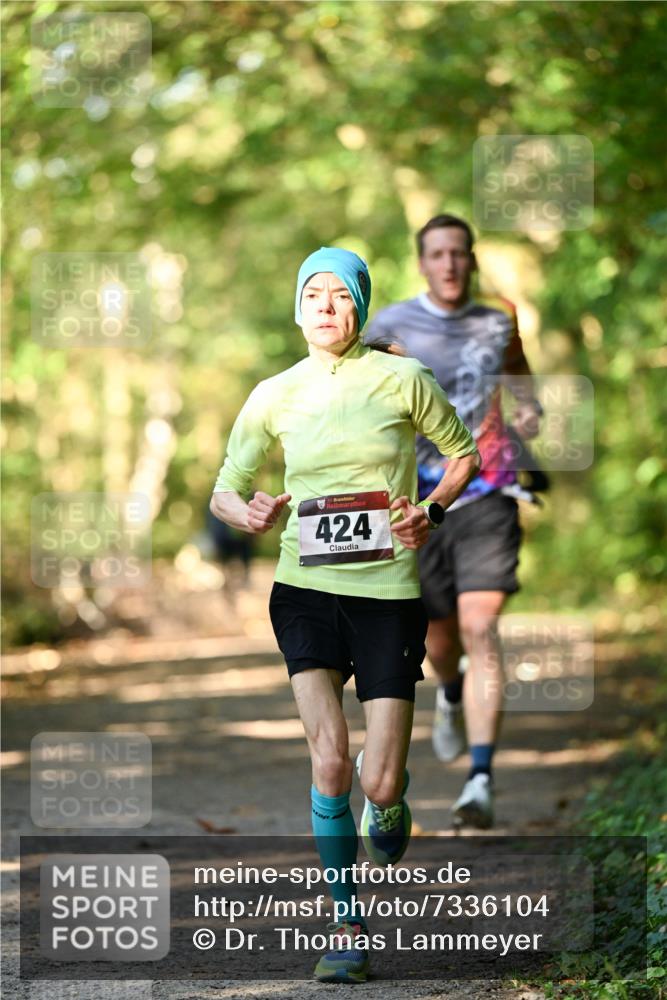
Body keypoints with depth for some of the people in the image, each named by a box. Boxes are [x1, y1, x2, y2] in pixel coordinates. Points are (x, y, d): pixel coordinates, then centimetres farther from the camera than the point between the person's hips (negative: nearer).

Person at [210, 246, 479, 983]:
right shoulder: (274, 396, 3)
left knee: (380, 784, -5)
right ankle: (347, 923, -1)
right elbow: (223, 489, 11)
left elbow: (464, 453, 12)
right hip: (305, 589, 1)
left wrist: (431, 510, -6)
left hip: (388, 591, -1)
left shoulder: (403, 378, -2)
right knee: (329, 758, -17)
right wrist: (245, 512, -13)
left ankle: (386, 812, 35)